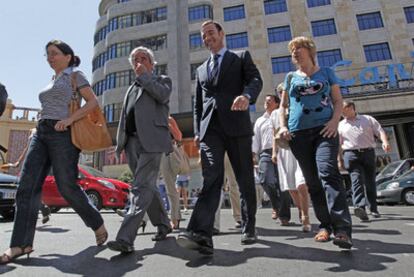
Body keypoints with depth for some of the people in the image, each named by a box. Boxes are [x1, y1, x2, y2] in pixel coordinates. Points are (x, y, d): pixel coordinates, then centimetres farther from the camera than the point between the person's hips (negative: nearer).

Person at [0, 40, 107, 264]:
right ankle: (21, 244, -4)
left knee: (67, 187, -8)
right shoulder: (52, 82, 26)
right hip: (41, 134, 8)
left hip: (62, 134, -7)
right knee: (27, 187, -6)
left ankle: (98, 226, 11)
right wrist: (39, 128, 16)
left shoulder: (75, 76, 5)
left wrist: (69, 119, -18)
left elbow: (93, 101, -7)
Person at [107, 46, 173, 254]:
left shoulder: (162, 80, 14)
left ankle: (126, 239, -19)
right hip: (132, 141, 7)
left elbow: (162, 95, -10)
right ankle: (163, 225, 25)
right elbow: (125, 117, 24)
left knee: (141, 188, -15)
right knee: (147, 186, 10)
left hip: (151, 140, -6)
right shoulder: (132, 88, 29)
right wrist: (120, 143, 15)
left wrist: (144, 75, -1)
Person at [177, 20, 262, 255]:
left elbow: (256, 79, -5)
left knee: (246, 180, 4)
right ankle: (201, 234, -22)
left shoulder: (241, 57, 14)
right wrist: (197, 131, 9)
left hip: (237, 127, -2)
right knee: (211, 178, -13)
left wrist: (247, 95, -28)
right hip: (210, 129, 3)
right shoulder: (201, 69, 25)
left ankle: (249, 228, 20)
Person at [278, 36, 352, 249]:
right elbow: (283, 106, 17)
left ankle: (342, 228, -22)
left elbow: (338, 101, 11)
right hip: (299, 133, 2)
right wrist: (282, 126, 0)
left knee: (328, 173, -22)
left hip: (324, 130, -2)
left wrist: (334, 121, -8)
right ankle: (325, 225, 12)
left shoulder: (326, 72, 15)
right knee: (312, 181, 2)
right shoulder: (290, 77, 19)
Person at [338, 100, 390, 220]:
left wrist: (385, 142, -15)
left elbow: (380, 131, 5)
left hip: (368, 153, 1)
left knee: (370, 181, 5)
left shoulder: (368, 119, 14)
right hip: (351, 154, 0)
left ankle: (373, 209, 18)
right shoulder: (340, 125, 15)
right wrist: (339, 159, 8)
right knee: (357, 180, -17)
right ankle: (359, 206, -31)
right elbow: (338, 144, 14)